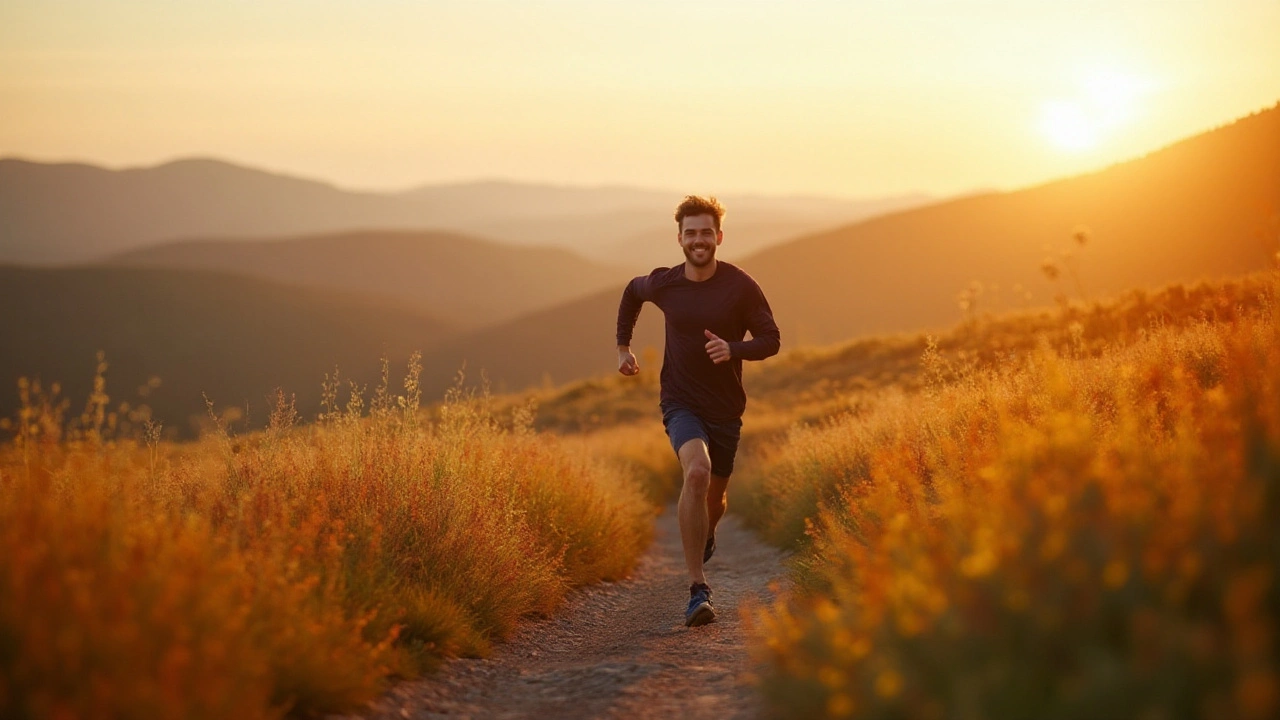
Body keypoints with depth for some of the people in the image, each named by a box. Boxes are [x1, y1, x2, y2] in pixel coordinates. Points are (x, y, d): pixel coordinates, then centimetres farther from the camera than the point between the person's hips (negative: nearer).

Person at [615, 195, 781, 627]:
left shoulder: (740, 286, -10)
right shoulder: (662, 284, -5)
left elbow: (771, 340, -5)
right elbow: (631, 292, 19)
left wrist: (733, 349, -24)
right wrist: (623, 345, 15)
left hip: (725, 407, 1)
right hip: (681, 402, -1)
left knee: (715, 494, 14)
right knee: (697, 471, -29)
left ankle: (705, 535, 56)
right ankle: (698, 591, -29)